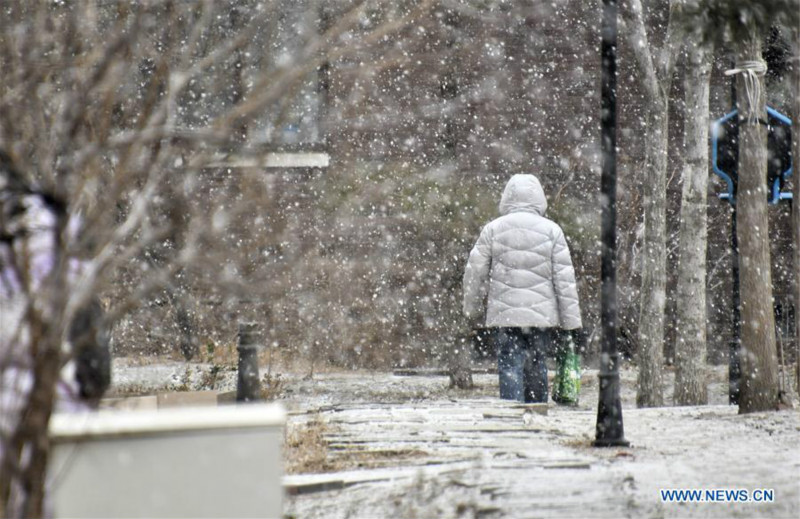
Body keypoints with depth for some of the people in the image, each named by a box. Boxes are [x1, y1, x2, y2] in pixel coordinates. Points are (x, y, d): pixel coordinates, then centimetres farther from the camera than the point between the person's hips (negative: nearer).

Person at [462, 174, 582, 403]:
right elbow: (564, 279, 0)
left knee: (510, 369, -2)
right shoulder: (551, 230, 1)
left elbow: (475, 274, 5)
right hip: (542, 315, 1)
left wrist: (473, 313, 18)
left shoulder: (492, 229, 2)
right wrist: (572, 322, 2)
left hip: (504, 317, -1)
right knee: (537, 369, 10)